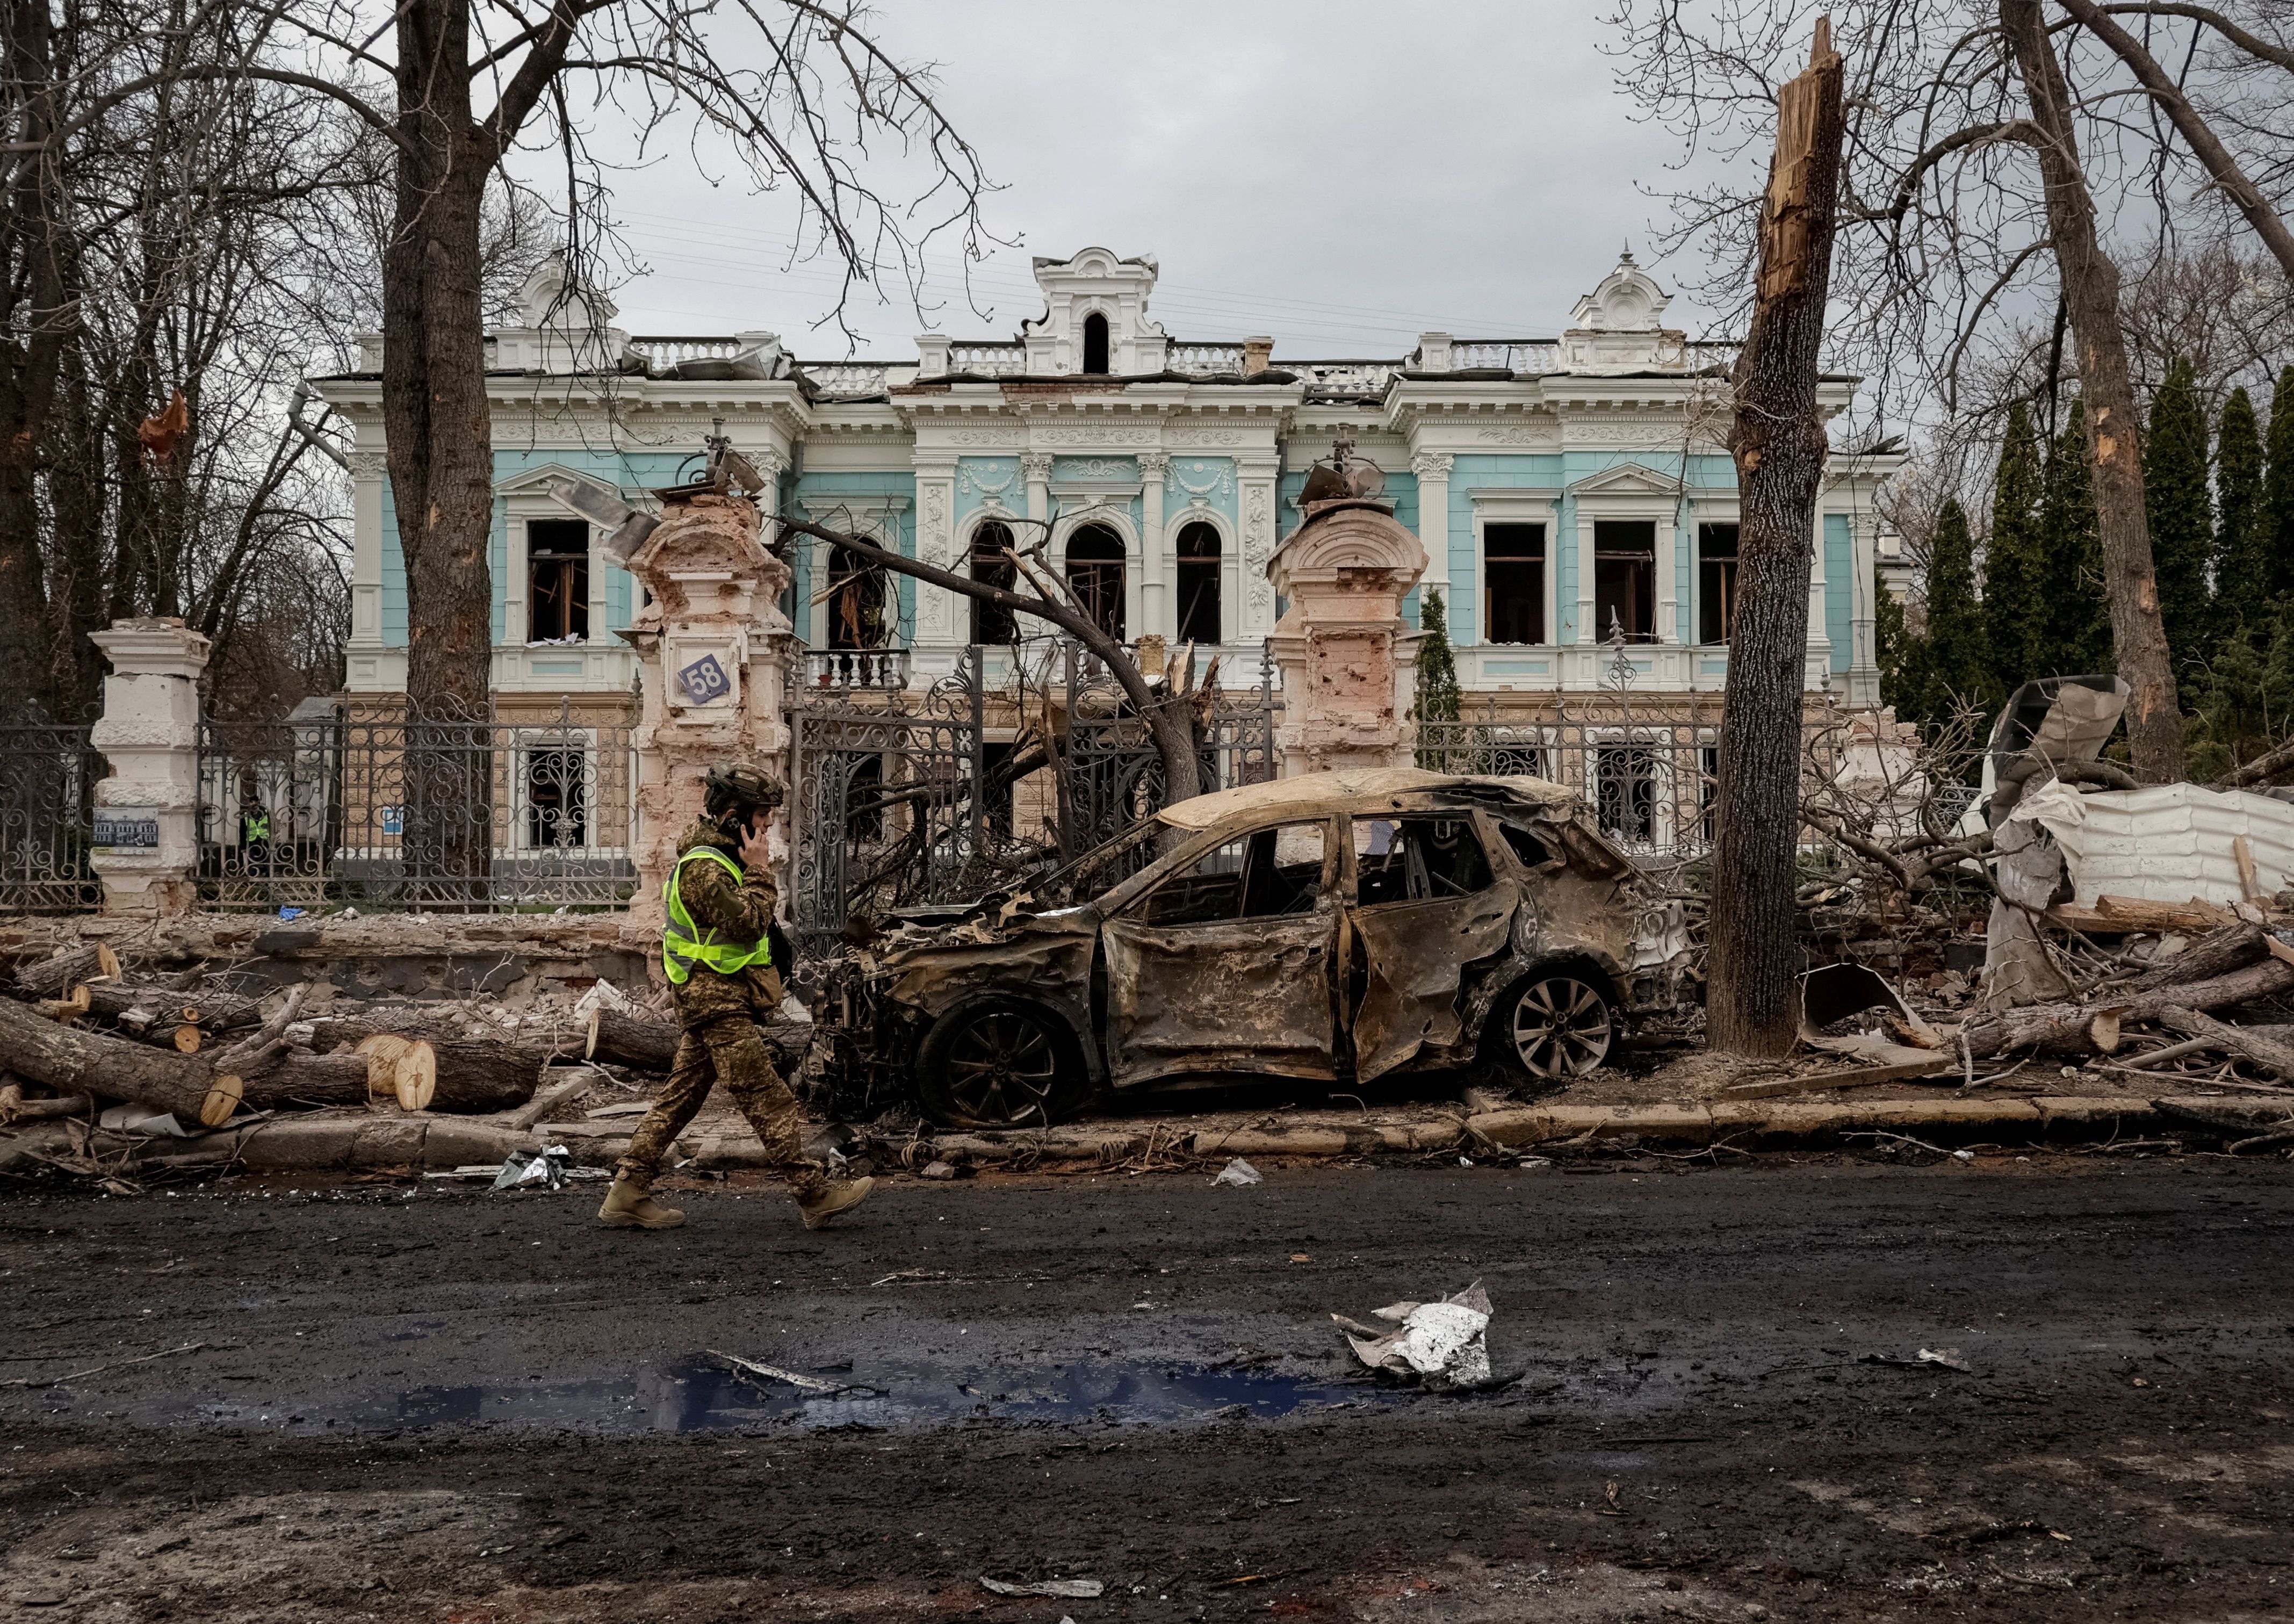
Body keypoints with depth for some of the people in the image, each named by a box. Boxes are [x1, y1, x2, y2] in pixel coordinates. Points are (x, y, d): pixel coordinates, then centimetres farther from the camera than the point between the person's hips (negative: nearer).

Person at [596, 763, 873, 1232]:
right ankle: (816, 1195, -8)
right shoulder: (703, 867, -16)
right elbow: (748, 925, -22)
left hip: (709, 1000, 11)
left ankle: (628, 1194, 12)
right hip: (719, 1002, -11)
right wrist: (759, 871, -16)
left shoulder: (717, 858, 18)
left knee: (679, 1098, 10)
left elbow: (743, 925, 28)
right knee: (768, 1100, -9)